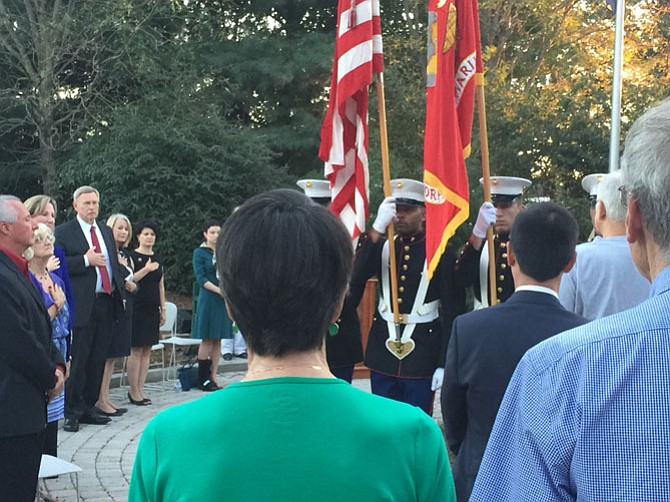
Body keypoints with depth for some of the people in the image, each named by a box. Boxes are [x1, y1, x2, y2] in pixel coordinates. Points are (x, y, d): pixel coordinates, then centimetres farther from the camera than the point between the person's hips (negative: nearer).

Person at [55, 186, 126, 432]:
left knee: (98, 361, 10)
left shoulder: (106, 231, 18)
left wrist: (120, 288, 11)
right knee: (78, 360, -4)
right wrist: (86, 260, -16)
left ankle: (88, 408, 18)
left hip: (107, 303, 6)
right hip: (82, 306, -6)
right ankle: (72, 412, 5)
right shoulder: (64, 232, -2)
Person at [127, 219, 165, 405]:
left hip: (152, 309, 7)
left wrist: (163, 309, 16)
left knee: (147, 350, 7)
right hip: (137, 308, -7)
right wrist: (146, 269, -24)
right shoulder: (132, 256, -4)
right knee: (136, 350, -6)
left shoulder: (157, 259, 15)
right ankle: (134, 392, 0)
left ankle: (140, 390, 12)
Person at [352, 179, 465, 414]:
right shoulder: (382, 247, 7)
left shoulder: (441, 252, -4)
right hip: (383, 353, 4)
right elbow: (354, 277, -12)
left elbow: (453, 312, -5)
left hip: (422, 359, -3)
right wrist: (377, 228, -19)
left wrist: (444, 364, -9)